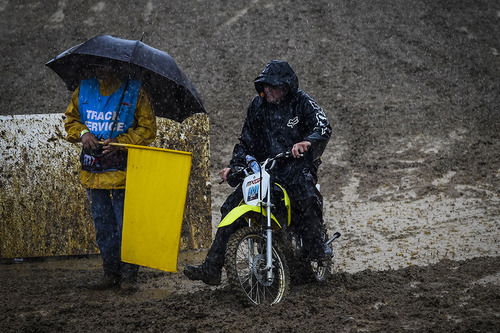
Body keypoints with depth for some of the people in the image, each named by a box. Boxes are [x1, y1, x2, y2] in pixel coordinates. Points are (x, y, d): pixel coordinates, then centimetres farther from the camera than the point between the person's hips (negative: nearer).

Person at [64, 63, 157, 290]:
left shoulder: (134, 92, -2)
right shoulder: (84, 90, 9)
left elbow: (147, 129, -2)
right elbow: (70, 118, 18)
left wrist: (120, 142, -15)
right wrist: (82, 133, -4)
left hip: (122, 167, -4)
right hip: (93, 169, 4)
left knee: (126, 223, -4)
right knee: (103, 226, 10)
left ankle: (128, 274, 5)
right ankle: (110, 272, 20)